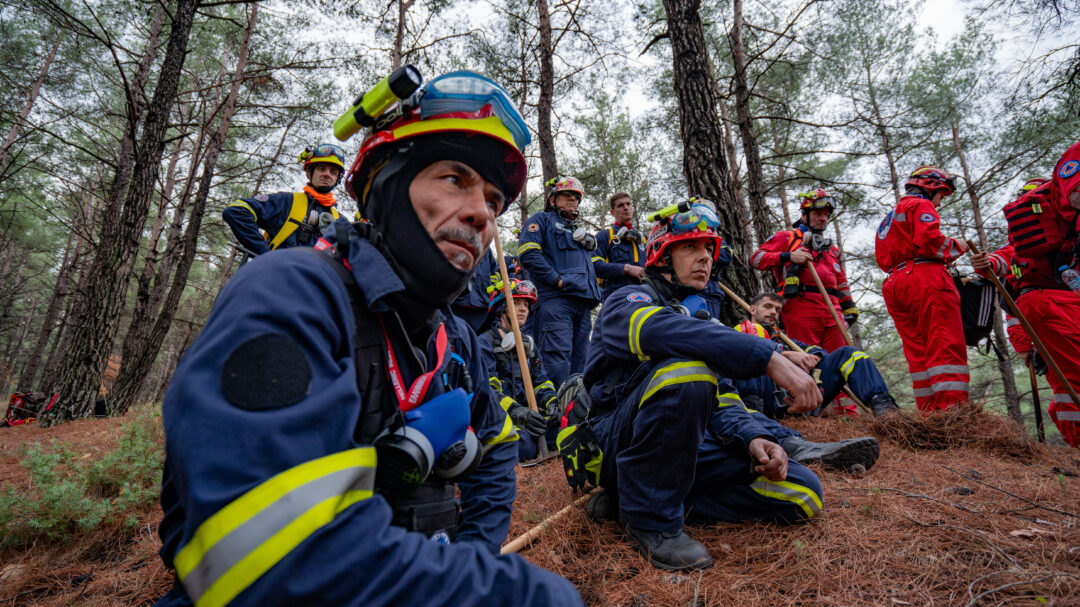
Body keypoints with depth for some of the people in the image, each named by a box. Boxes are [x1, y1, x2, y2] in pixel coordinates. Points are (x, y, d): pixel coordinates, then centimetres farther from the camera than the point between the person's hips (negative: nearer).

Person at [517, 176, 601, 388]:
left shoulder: (578, 231, 35)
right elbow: (528, 253, -7)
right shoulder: (542, 220, 11)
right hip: (555, 299, -8)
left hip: (582, 302, 8)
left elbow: (588, 266, 36)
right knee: (558, 358, -18)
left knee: (580, 359, 7)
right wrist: (557, 279, -14)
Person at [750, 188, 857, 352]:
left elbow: (841, 282, 34)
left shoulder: (832, 249, 32)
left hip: (832, 311, 6)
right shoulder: (787, 238, 12)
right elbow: (756, 258, 2)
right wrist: (788, 256, -10)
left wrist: (849, 307, 22)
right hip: (801, 308, -6)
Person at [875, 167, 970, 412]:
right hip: (925, 279, -8)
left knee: (919, 353, 4)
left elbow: (883, 259, 23)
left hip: (895, 285, 8)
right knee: (947, 347, -12)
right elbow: (929, 239, -13)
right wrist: (955, 247, 3)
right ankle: (953, 409, -20)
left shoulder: (890, 218, 31)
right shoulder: (921, 205, 6)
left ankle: (930, 413, 3)